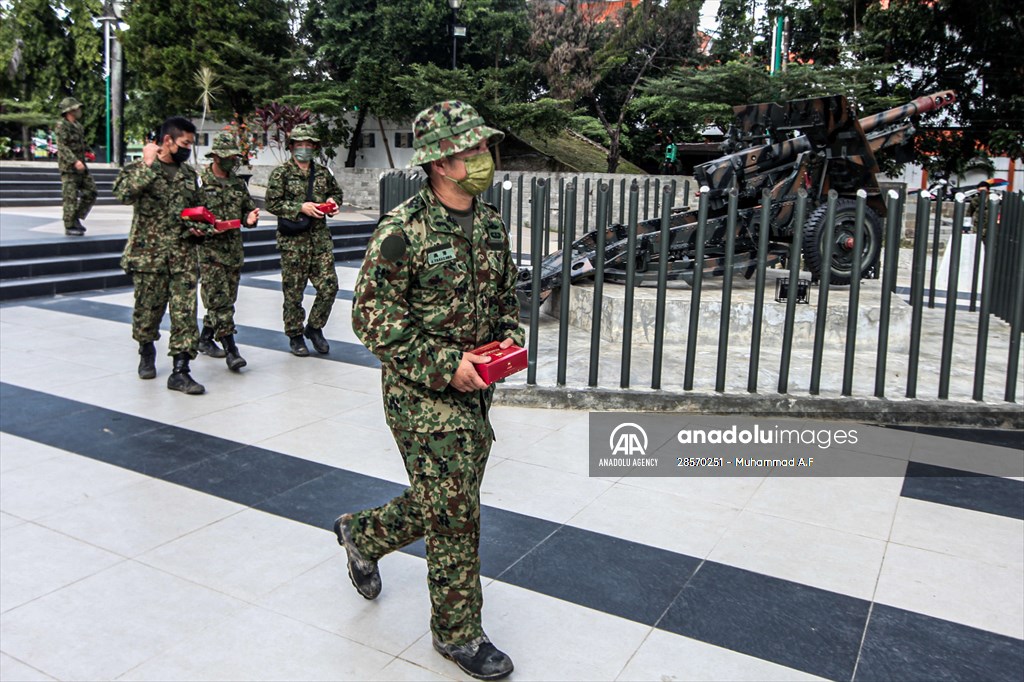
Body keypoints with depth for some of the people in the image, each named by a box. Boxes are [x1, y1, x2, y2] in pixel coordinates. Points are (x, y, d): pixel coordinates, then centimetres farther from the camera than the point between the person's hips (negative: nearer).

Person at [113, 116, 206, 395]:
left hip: (184, 255, 3)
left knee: (185, 312, -4)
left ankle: (180, 371, -1)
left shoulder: (189, 173, 12)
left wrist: (197, 228, 6)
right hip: (148, 255, -3)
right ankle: (147, 352, 37)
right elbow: (123, 192, -26)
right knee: (148, 309, 9)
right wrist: (149, 164, -22)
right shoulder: (139, 169, -4)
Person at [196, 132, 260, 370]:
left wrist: (250, 218, -1)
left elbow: (248, 209, 22)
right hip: (209, 249, -6)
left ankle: (205, 339, 28)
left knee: (226, 299, 11)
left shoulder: (238, 183, 14)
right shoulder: (200, 182, -5)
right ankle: (231, 350, -11)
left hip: (234, 249, 6)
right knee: (220, 301, -9)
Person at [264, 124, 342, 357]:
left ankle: (314, 328, 20)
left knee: (329, 286, -1)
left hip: (320, 238, 4)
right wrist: (300, 207, -16)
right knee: (293, 292, 3)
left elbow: (336, 192, 26)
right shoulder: (281, 173, -2)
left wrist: (333, 201, 3)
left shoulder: (322, 172, 12)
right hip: (293, 241, -4)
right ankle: (295, 336, 17)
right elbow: (272, 203, -7)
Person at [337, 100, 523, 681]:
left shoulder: (492, 224, 7)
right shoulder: (403, 231, -16)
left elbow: (508, 295, 19)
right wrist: (445, 365, -20)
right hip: (422, 395, -7)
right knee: (455, 512, -1)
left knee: (446, 503, 18)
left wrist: (510, 338, -2)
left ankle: (363, 534, 46)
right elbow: (374, 317, -16)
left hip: (475, 393, 7)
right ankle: (458, 632, 20)